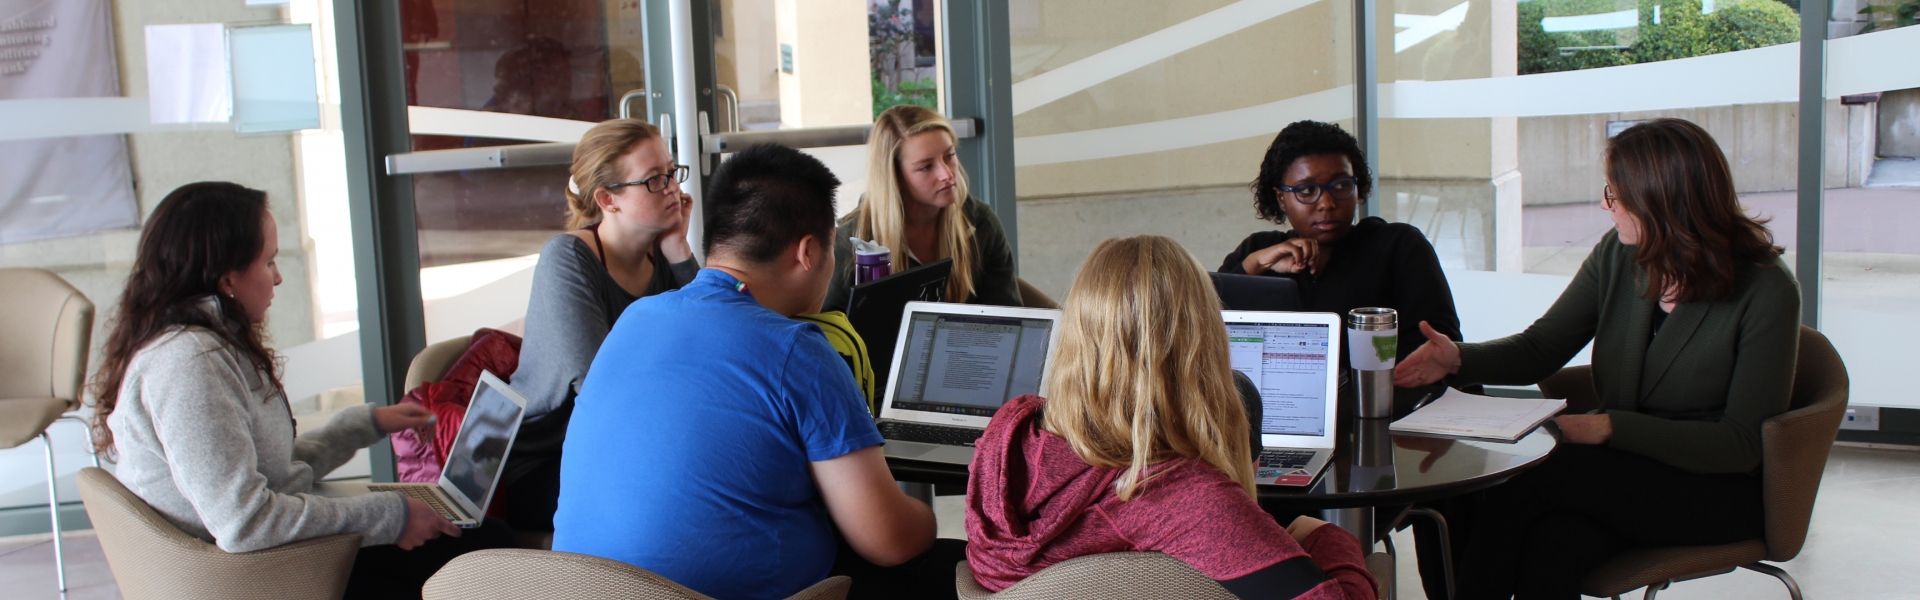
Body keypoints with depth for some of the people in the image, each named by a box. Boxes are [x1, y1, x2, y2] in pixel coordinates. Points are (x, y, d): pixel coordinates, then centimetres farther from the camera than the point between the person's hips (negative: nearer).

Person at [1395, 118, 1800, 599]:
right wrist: (1459, 359, -15)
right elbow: (1540, 347, 5)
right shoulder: (1618, 255, 1)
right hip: (1623, 469, 4)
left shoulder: (1766, 293, -13)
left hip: (1716, 494, -4)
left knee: (1525, 478, -29)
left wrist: (1610, 427, -24)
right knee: (1552, 543, -32)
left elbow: (1742, 444, -15)